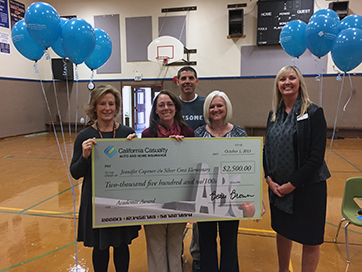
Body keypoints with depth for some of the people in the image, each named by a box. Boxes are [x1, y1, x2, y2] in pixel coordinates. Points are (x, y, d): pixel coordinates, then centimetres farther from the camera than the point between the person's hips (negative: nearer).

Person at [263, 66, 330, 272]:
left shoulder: (314, 113, -11)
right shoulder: (274, 115, 5)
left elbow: (316, 156, -16)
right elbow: (267, 150, 7)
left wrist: (292, 184, -16)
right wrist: (270, 179, -5)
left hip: (307, 186, -5)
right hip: (278, 187, 5)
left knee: (310, 240, 8)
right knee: (283, 231, 20)